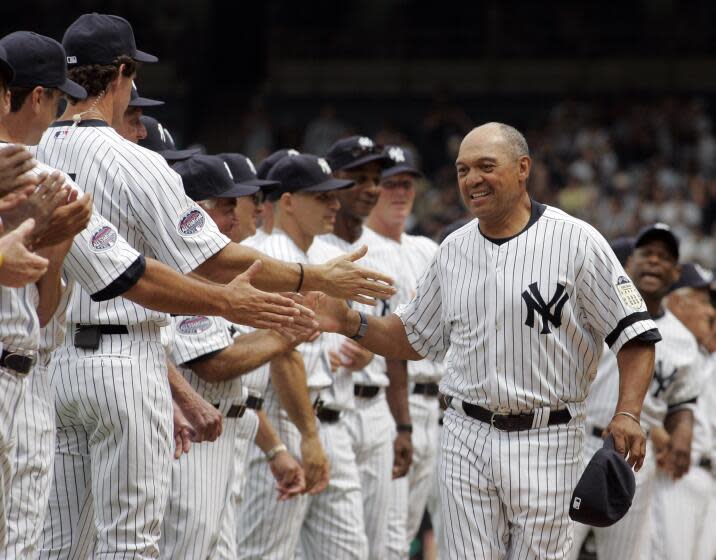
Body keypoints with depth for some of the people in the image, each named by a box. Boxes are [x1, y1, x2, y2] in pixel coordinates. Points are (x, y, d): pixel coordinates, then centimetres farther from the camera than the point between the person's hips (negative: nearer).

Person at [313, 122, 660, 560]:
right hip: (466, 438, 4)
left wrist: (627, 414, -20)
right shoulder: (453, 251, 10)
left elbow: (635, 334, -7)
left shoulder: (576, 241, -7)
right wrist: (352, 324, 3)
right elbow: (416, 338, 20)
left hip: (546, 442, -4)